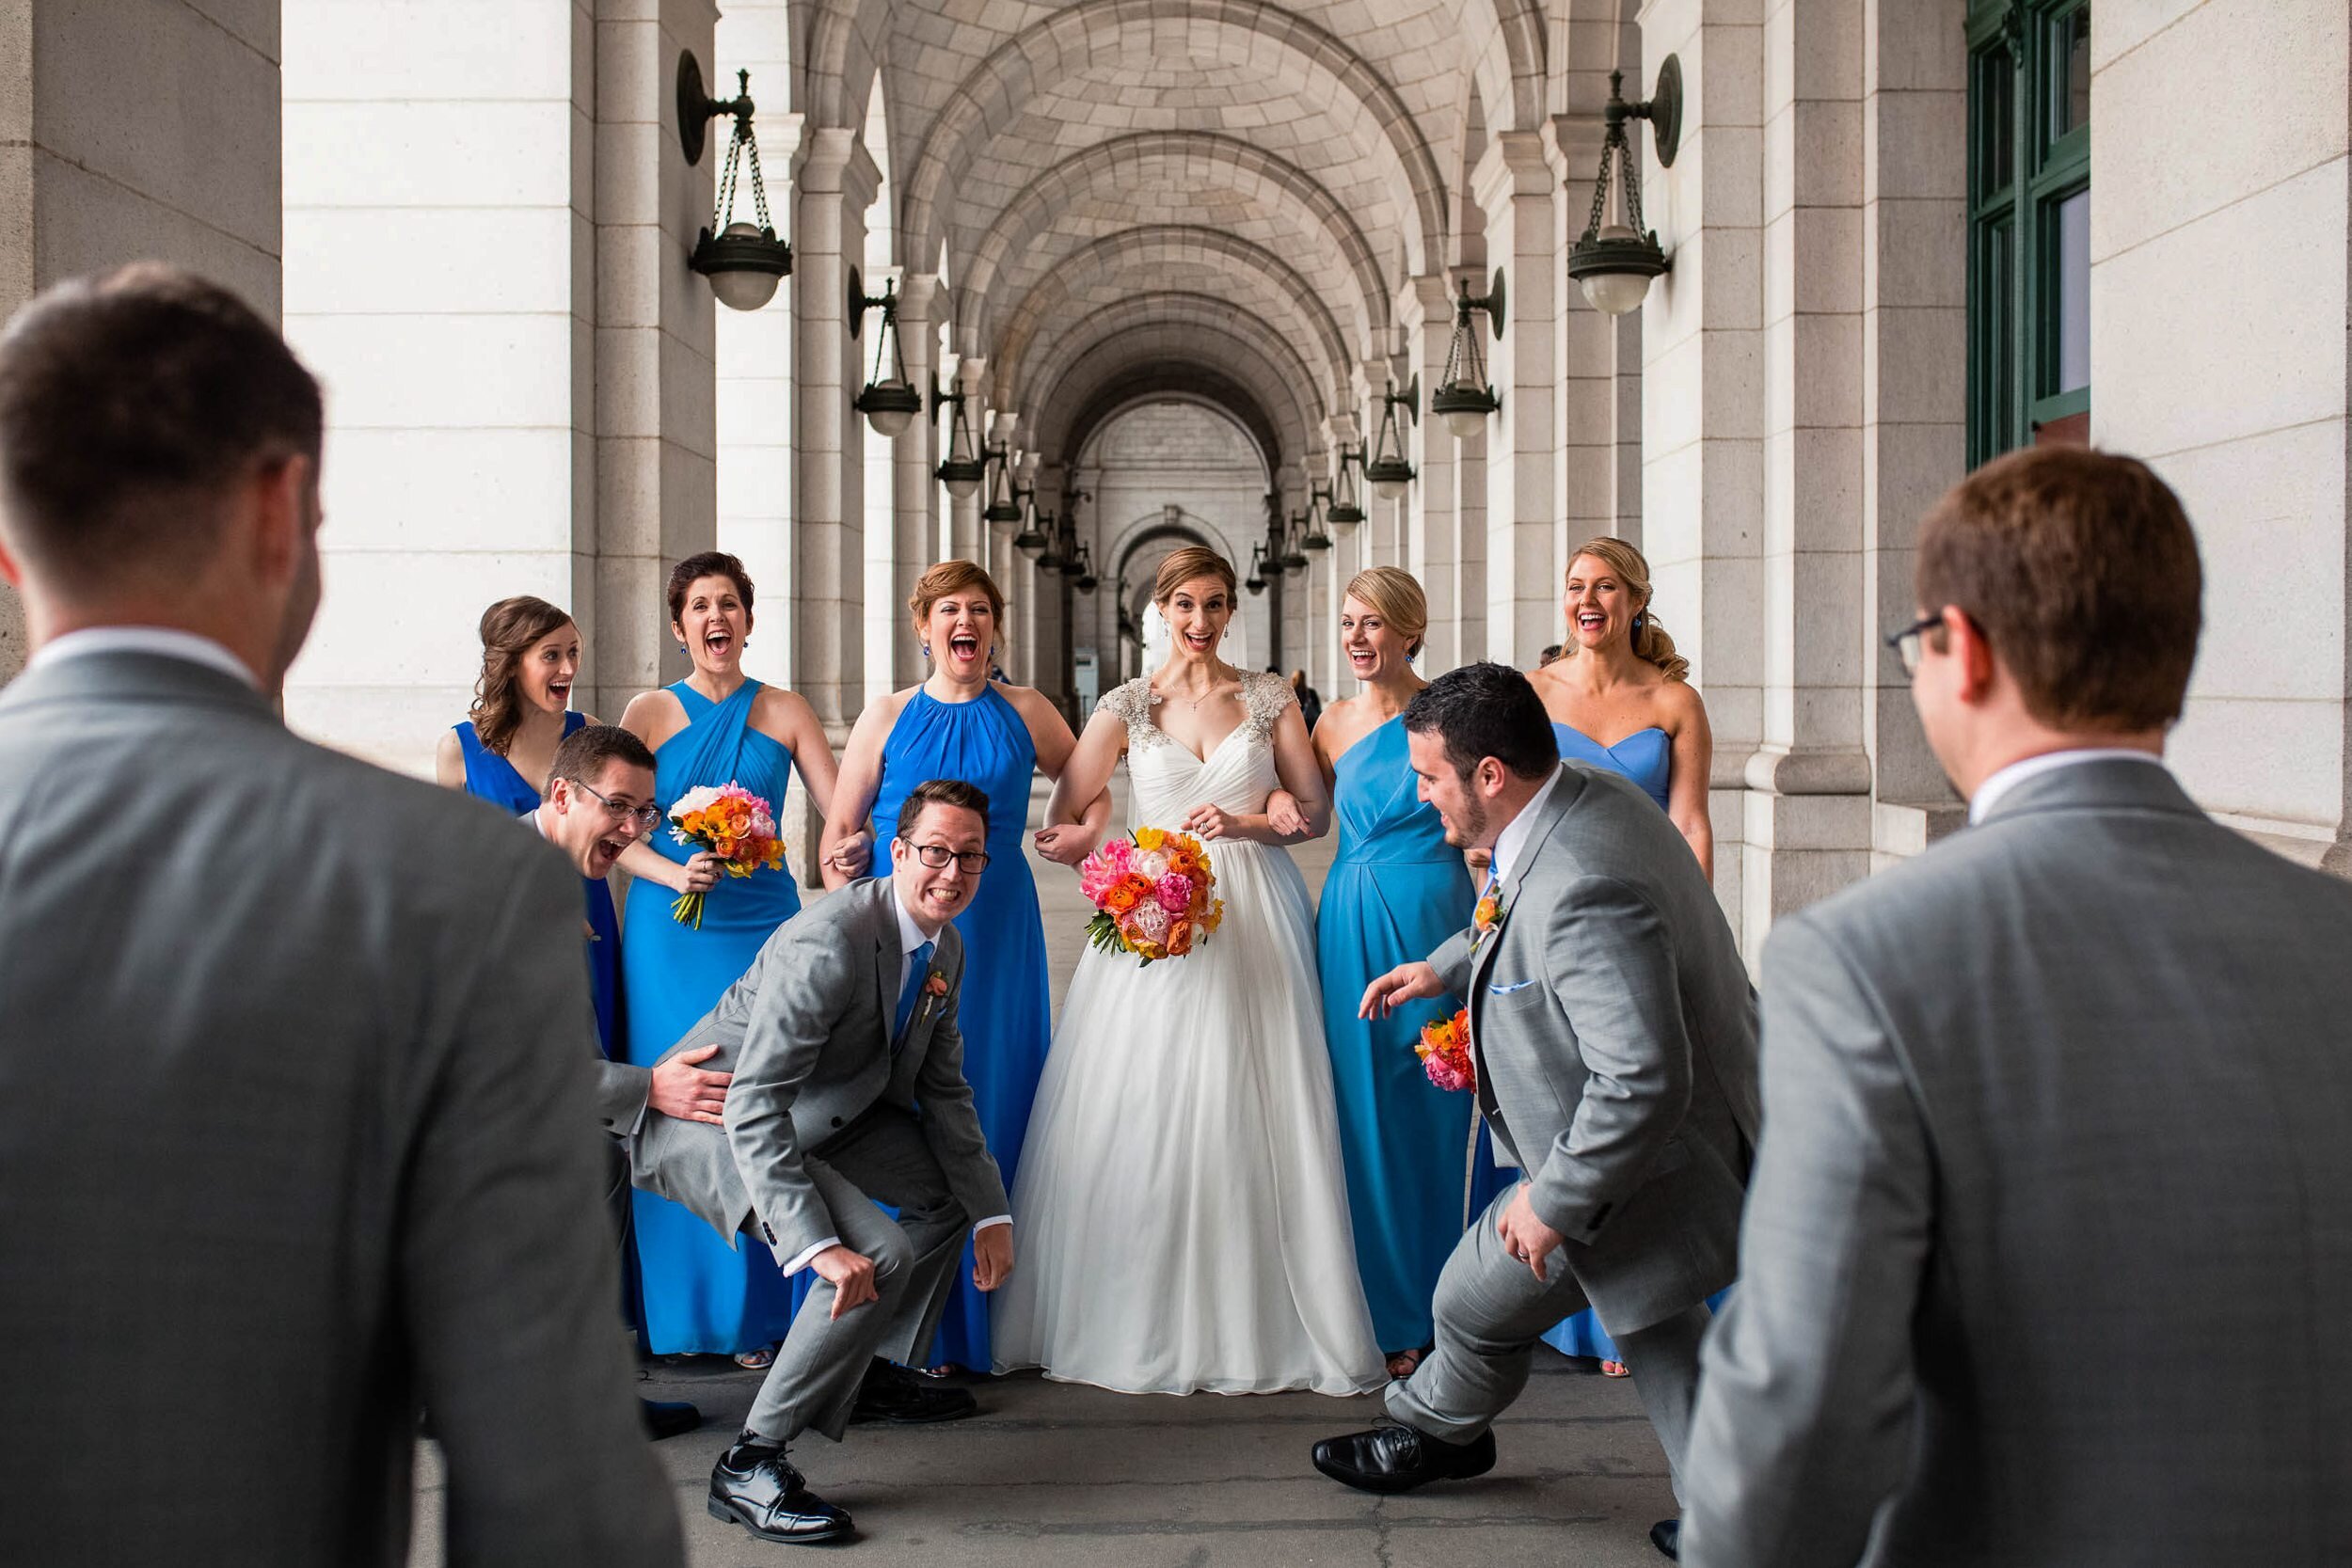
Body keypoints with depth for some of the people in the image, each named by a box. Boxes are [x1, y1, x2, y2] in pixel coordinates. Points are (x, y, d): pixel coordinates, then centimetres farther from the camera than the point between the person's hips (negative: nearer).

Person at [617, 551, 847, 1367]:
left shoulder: (785, 712, 8)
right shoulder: (649, 712, 6)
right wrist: (675, 873, -17)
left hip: (764, 926, 1)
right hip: (670, 933, 0)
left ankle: (758, 1317, 8)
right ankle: (677, 1314, 11)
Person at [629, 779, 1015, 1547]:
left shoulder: (945, 947, 0)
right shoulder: (827, 946, -30)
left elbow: (942, 1090, 9)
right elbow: (753, 1109, -34)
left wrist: (991, 1212, 2)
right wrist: (818, 1245, -40)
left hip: (814, 1116, 10)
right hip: (711, 1123, -10)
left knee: (953, 1186, 15)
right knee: (879, 1256, -25)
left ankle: (875, 1368, 29)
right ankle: (749, 1465, -14)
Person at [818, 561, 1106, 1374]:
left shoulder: (1025, 713, 8)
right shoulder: (887, 717, 6)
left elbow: (1094, 786, 22)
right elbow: (839, 831, 7)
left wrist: (1087, 832, 2)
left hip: (996, 932, 1)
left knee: (991, 1100, 4)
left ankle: (980, 1323, 15)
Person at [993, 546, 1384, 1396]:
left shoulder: (1270, 698, 9)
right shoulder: (1128, 705, 8)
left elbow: (1314, 813, 7)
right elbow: (1061, 818, 3)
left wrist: (1245, 824, -11)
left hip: (1253, 919, 0)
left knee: (1249, 1115, -1)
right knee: (1143, 1117, -3)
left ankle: (1255, 1324, 9)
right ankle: (1139, 1321, 8)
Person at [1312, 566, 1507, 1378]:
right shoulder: (1334, 723, 9)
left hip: (1430, 925, -4)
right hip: (1349, 934, 4)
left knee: (1428, 1117, 2)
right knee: (1358, 1114, 7)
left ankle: (1425, 1317, 15)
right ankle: (1372, 1307, 21)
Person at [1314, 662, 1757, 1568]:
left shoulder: (1582, 893, -36)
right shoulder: (1590, 795, -4)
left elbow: (1643, 1082, -36)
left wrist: (1553, 1200, -26)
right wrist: (1446, 968, 20)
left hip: (1629, 1162, -9)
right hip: (1683, 1128, 9)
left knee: (1479, 1303, 13)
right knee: (1649, 1314, 27)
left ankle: (1436, 1432, 41)